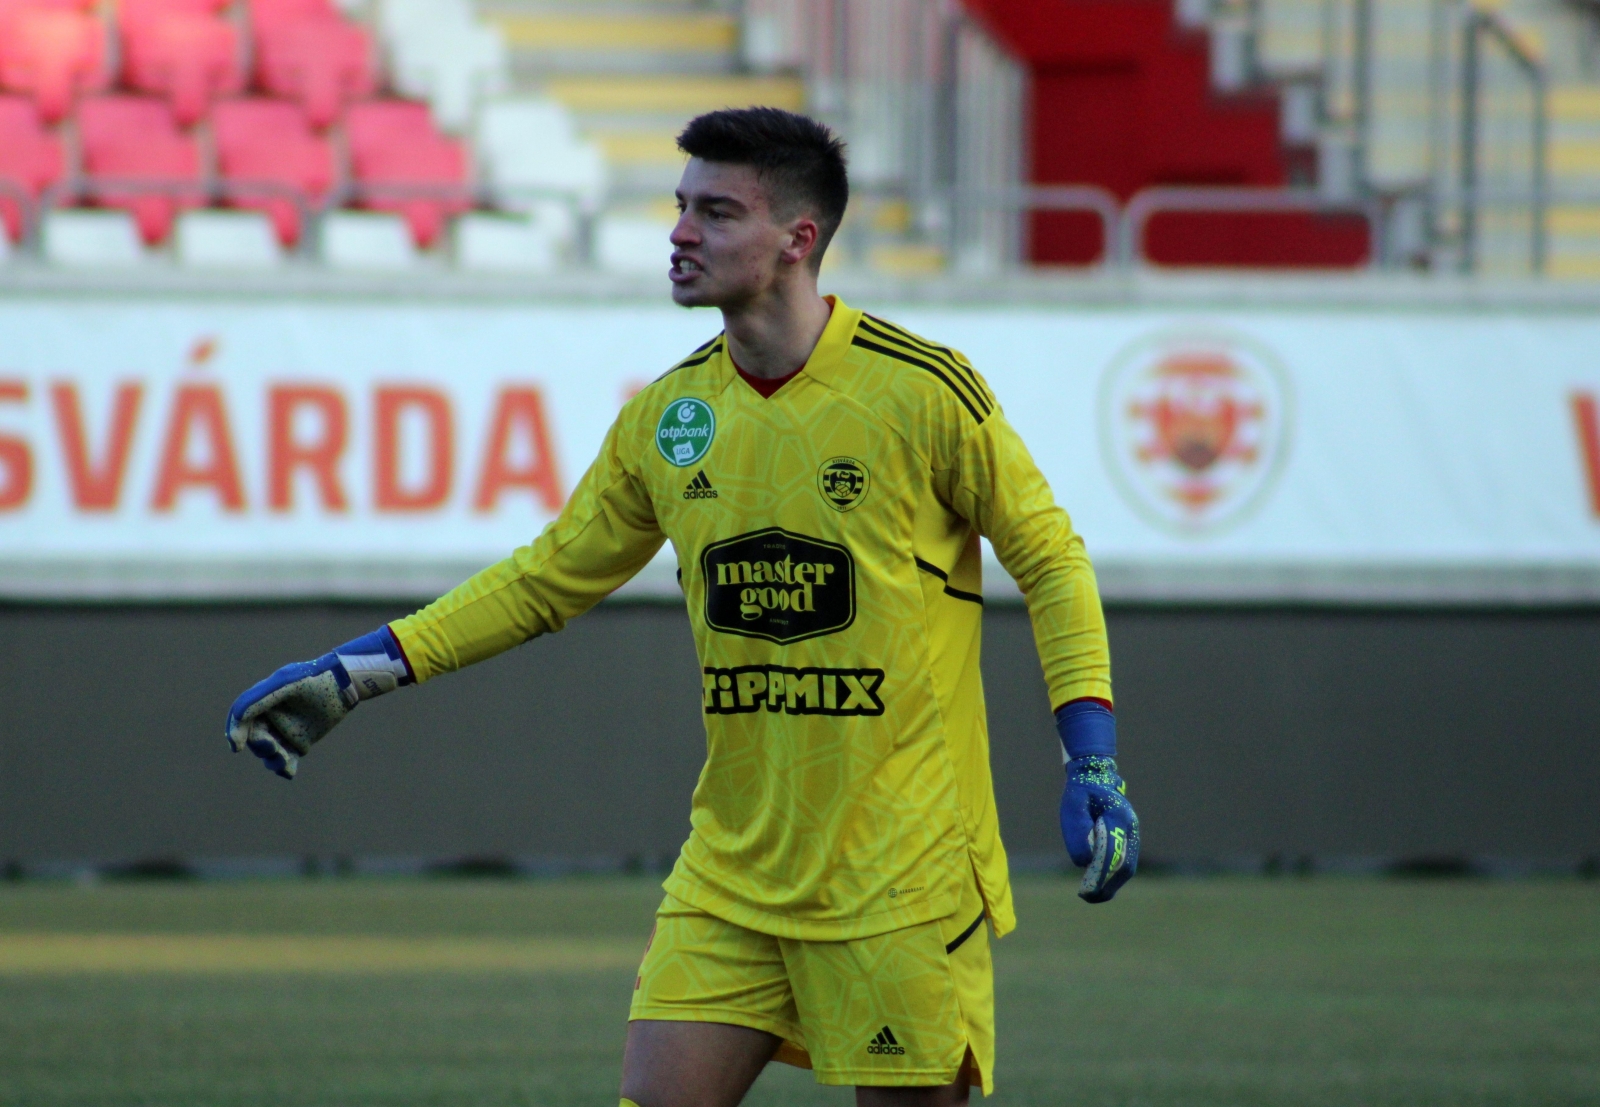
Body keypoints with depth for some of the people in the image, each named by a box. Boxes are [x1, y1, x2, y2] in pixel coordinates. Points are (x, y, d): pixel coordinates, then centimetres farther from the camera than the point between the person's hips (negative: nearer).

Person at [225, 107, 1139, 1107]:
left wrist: (1094, 763, -10)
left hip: (899, 876, -4)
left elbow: (1050, 557, -1)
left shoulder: (922, 391, -10)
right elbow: (548, 578, 17)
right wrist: (355, 676, 11)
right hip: (731, 873, 4)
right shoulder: (668, 415, 5)